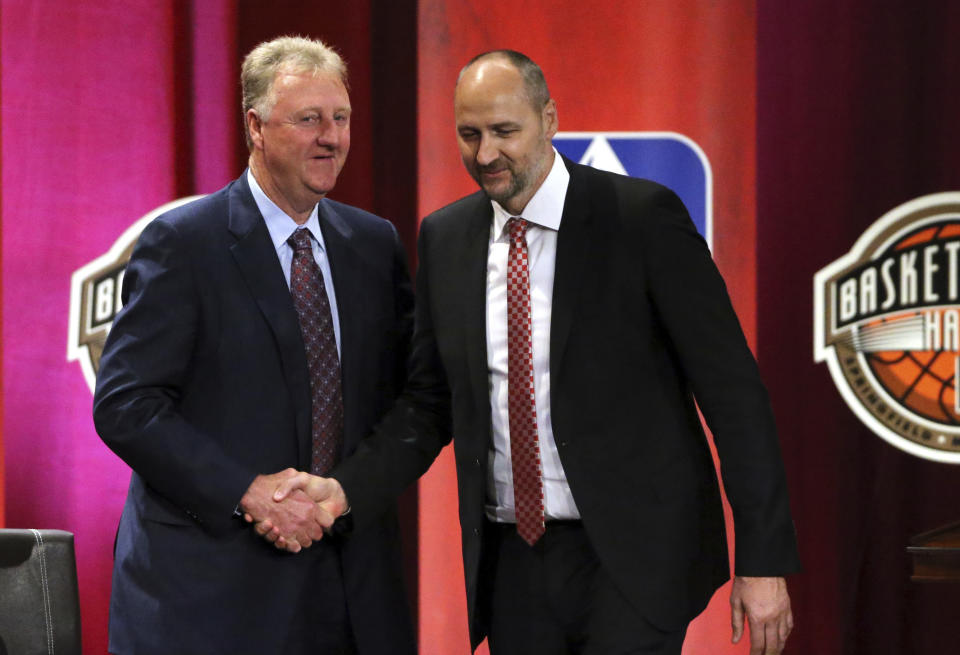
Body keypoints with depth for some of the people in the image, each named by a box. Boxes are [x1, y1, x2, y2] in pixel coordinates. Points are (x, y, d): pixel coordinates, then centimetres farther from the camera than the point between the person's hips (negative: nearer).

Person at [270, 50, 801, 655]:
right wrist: (344, 490, -6)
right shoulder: (444, 239, 7)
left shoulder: (643, 217, -8)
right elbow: (429, 405, 13)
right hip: (513, 558, 5)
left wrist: (764, 558, -11)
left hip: (632, 556, -5)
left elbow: (732, 390, -8)